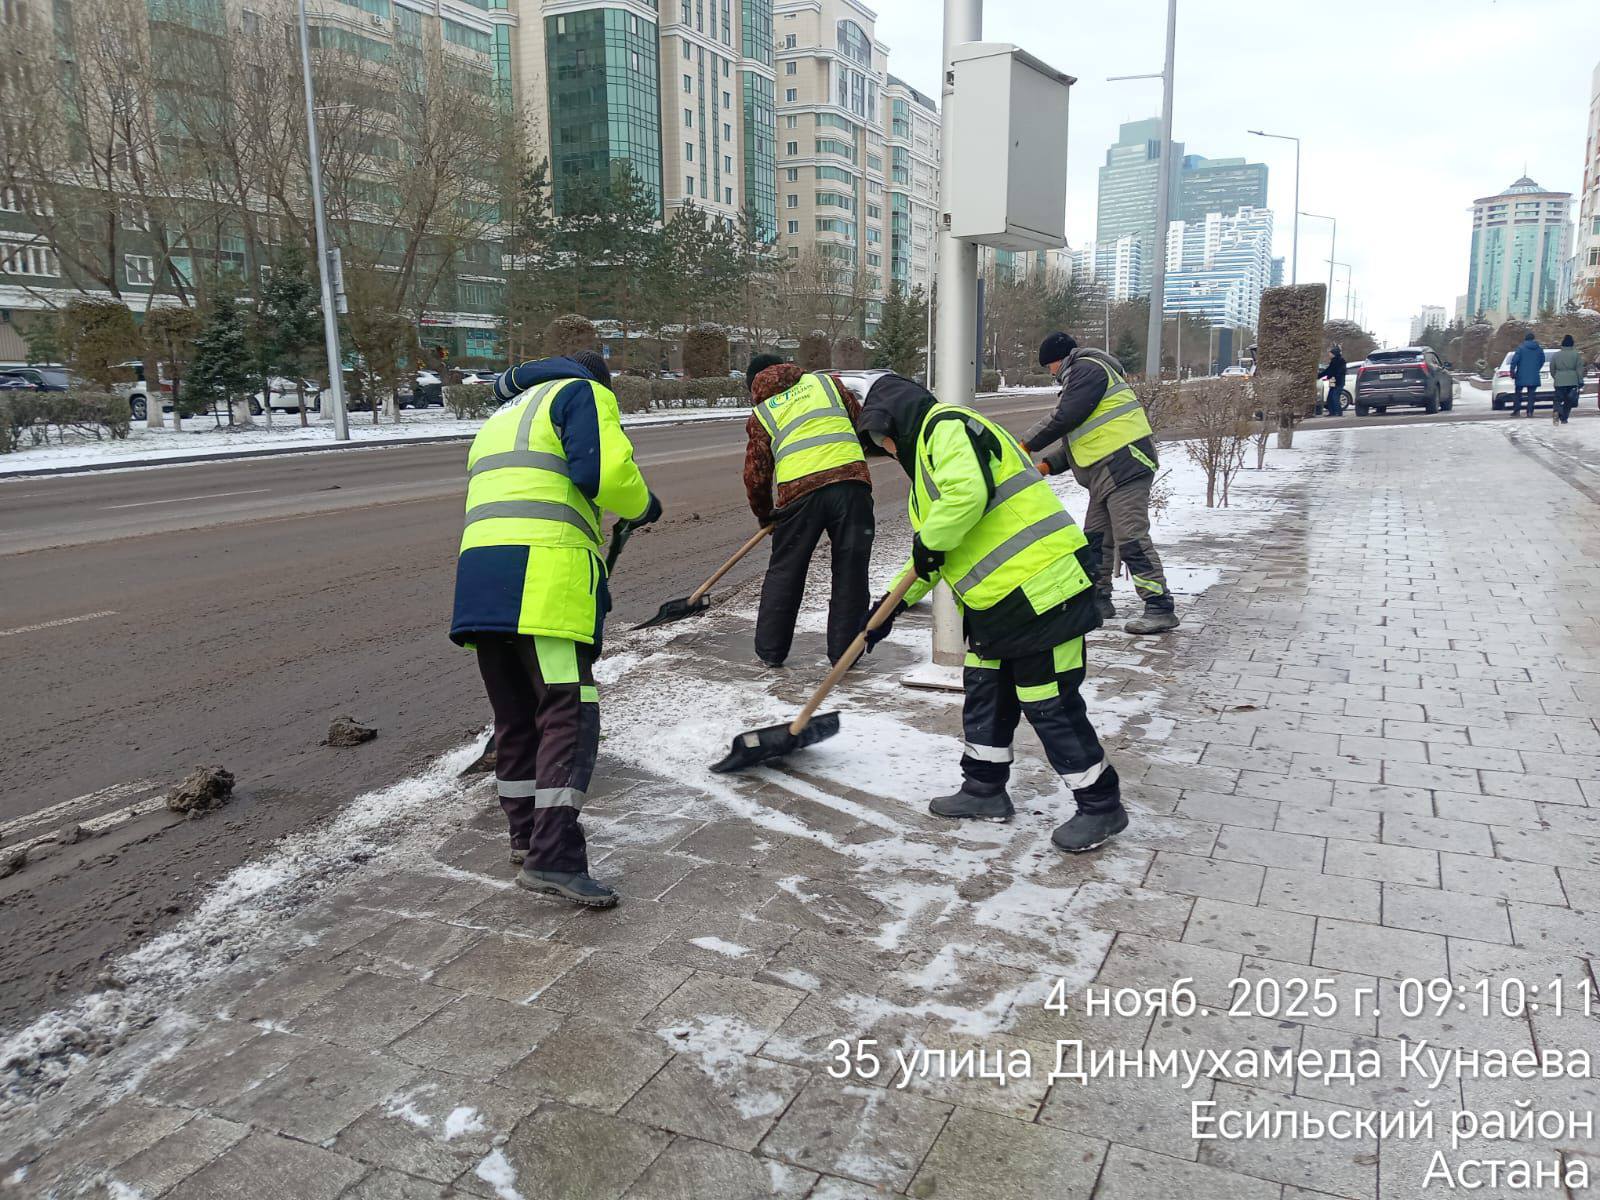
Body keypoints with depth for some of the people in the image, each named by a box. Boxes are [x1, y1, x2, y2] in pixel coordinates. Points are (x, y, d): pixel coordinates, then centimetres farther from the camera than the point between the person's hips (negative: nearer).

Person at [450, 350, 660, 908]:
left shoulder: (500, 419, 35)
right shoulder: (582, 392, 10)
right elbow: (605, 471, -9)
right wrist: (642, 506, 11)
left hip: (480, 578, 8)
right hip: (546, 578, -8)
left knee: (516, 714, 16)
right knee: (569, 714, -9)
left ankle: (527, 833, 26)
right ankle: (553, 858, -15)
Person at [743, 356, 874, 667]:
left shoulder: (761, 414, 17)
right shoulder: (826, 382, 21)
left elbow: (756, 473, 15)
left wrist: (764, 513, 29)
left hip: (799, 491, -1)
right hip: (851, 481, 1)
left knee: (784, 572, 13)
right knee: (850, 572, 10)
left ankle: (770, 650, 21)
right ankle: (844, 650, 14)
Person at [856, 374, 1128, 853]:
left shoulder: (948, 426, -10)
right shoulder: (928, 453, 23)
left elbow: (967, 493, -31)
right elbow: (938, 551, 28)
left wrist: (928, 540, -14)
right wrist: (895, 602, 23)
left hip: (1040, 589, -11)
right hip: (998, 600, 11)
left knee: (1050, 705, -2)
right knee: (984, 692, 18)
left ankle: (1101, 806, 13)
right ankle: (985, 790, 32)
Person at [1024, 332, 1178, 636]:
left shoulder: (1086, 369, -6)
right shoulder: (1083, 374, 28)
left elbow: (1064, 419, -16)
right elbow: (1079, 439, 26)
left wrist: (1028, 445, -4)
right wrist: (1048, 465, 16)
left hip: (1124, 465, -11)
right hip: (1106, 474, 11)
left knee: (1131, 538, -14)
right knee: (1095, 538, 15)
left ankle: (1160, 608, -14)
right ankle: (1098, 600, 25)